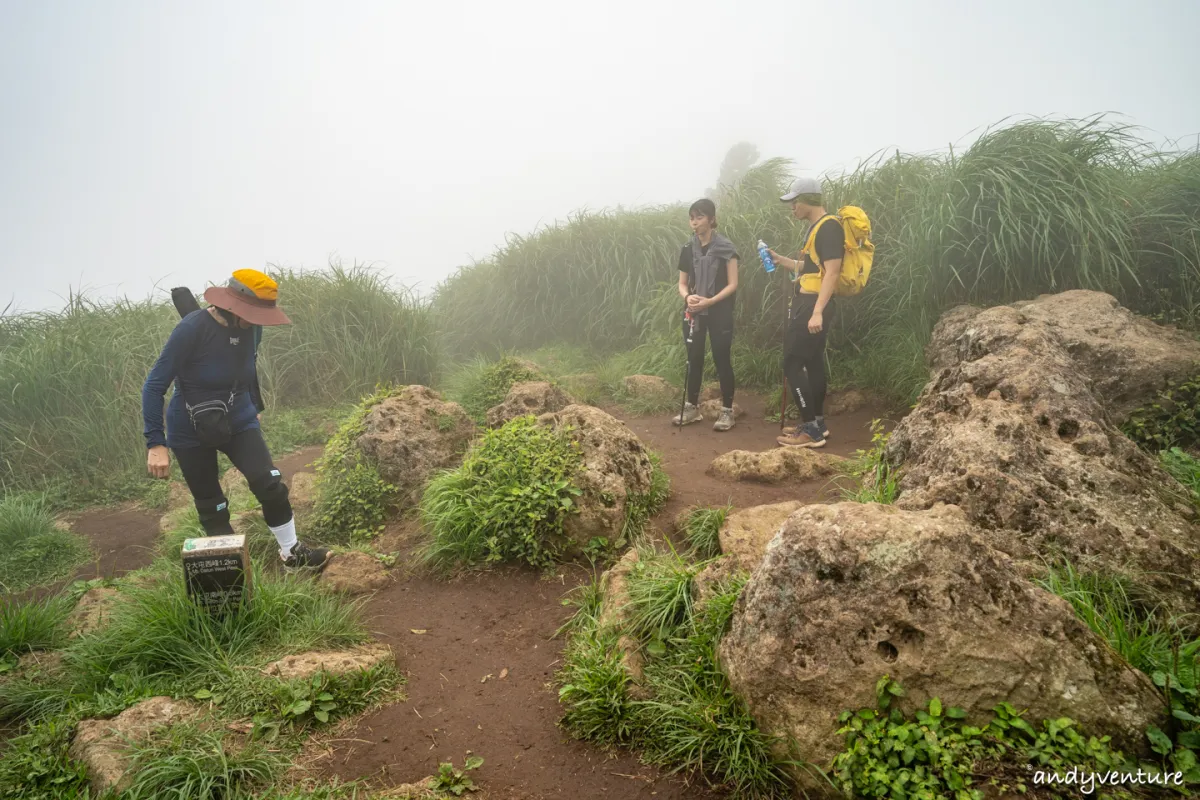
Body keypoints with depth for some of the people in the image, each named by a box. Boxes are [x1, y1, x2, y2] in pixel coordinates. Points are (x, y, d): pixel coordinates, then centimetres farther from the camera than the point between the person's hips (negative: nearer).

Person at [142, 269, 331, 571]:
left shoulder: (251, 329, -8)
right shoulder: (192, 329, -24)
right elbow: (154, 386, -20)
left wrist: (255, 407, 25)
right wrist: (156, 443, -23)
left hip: (239, 421, 4)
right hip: (191, 431, -3)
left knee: (270, 485, -11)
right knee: (211, 507, 6)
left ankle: (292, 554, 4)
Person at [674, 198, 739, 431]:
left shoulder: (726, 248, -6)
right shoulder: (688, 249, 7)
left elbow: (733, 284, -8)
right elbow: (682, 283, 10)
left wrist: (710, 301, -20)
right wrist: (687, 297, -12)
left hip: (719, 313, -4)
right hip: (694, 312, 4)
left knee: (722, 359, -1)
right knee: (694, 359, 8)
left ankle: (727, 411, 6)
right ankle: (692, 407, 19)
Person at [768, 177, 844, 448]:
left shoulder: (828, 227, -15)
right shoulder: (817, 227, 17)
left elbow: (831, 273, -22)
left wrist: (818, 312, -28)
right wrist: (781, 259, 26)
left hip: (813, 306, -11)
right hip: (807, 304, 11)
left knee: (792, 364, -10)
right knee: (812, 363, 13)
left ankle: (812, 430, -7)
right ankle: (816, 423, 21)